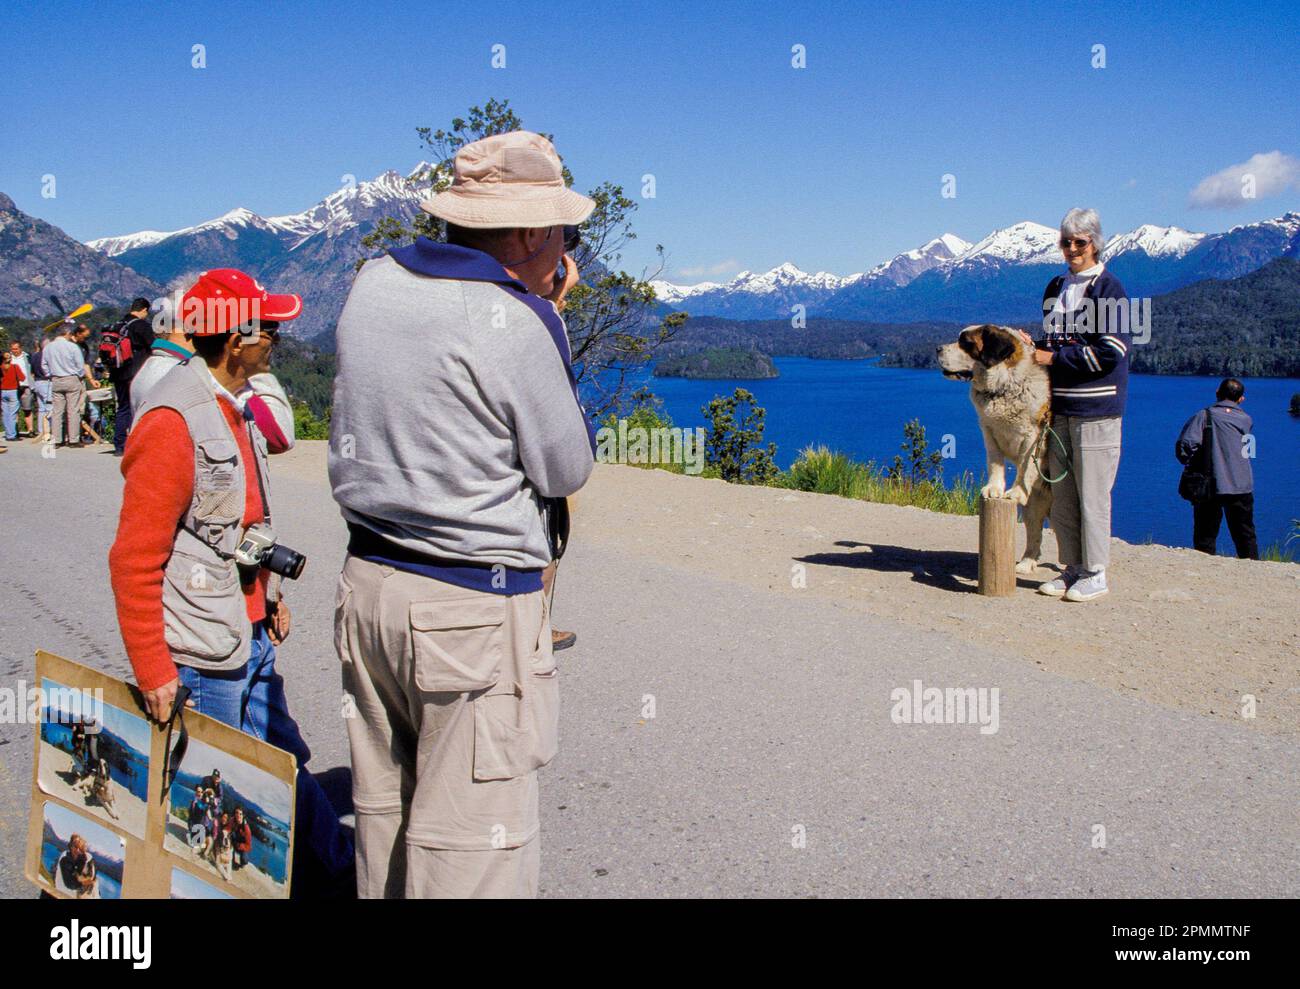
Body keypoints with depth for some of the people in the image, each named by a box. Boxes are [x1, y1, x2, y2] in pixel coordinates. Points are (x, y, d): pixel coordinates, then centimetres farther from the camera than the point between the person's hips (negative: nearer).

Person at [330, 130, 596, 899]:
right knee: (471, 839, 1)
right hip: (474, 605, -8)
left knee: (384, 809, 19)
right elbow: (567, 471, -5)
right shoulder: (516, 323, -17)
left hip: (369, 581, 8)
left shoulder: (375, 283, 4)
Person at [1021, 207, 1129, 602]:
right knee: (1061, 494, 9)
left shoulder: (1108, 289, -6)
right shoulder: (1055, 287, 15)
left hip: (1096, 409, -7)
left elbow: (1110, 352, -14)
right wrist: (1034, 346, 4)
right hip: (1059, 406, 7)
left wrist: (1053, 358, -11)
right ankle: (1072, 568, 19)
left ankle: (1095, 574, 5)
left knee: (1092, 495, -3)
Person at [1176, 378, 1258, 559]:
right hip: (1241, 487, 3)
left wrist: (1191, 463, 1)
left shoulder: (1204, 415, -4)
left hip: (1209, 488, -3)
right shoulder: (1246, 419, 8)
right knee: (1245, 536, 12)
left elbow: (1186, 444, -15)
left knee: (1205, 537, 5)